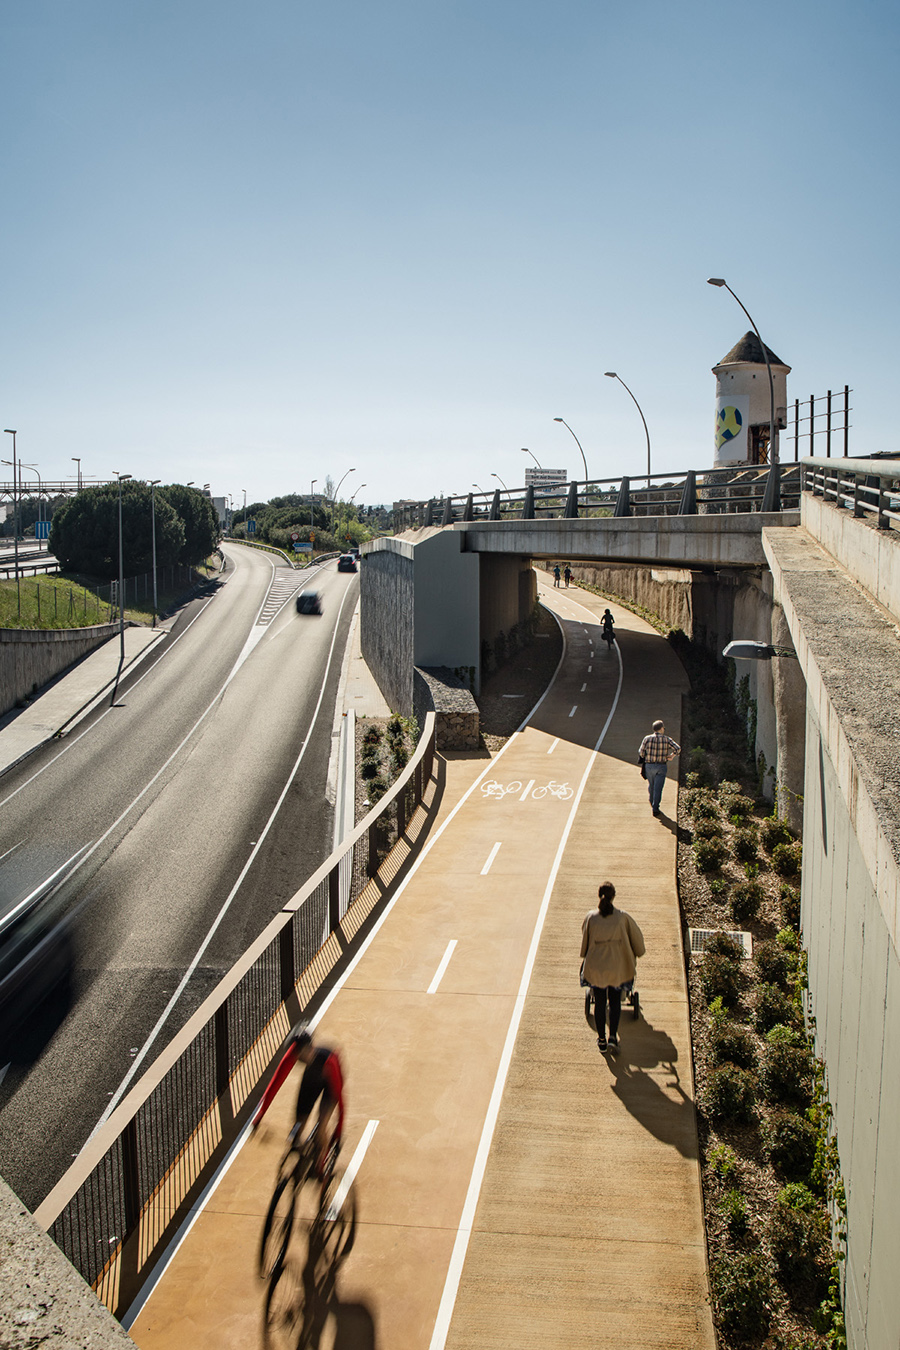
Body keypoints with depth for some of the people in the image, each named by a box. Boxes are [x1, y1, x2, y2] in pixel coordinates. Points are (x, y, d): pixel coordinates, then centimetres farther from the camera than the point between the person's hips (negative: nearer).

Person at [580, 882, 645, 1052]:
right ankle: (613, 1037, 10)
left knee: (599, 1003, 16)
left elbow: (584, 941, 1)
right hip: (617, 967, 0)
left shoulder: (590, 917, -13)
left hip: (596, 967, 0)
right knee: (615, 1001, 19)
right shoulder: (622, 917, -12)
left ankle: (602, 1040, 25)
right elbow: (637, 937, 1)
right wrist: (636, 955, 21)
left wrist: (585, 957, 21)